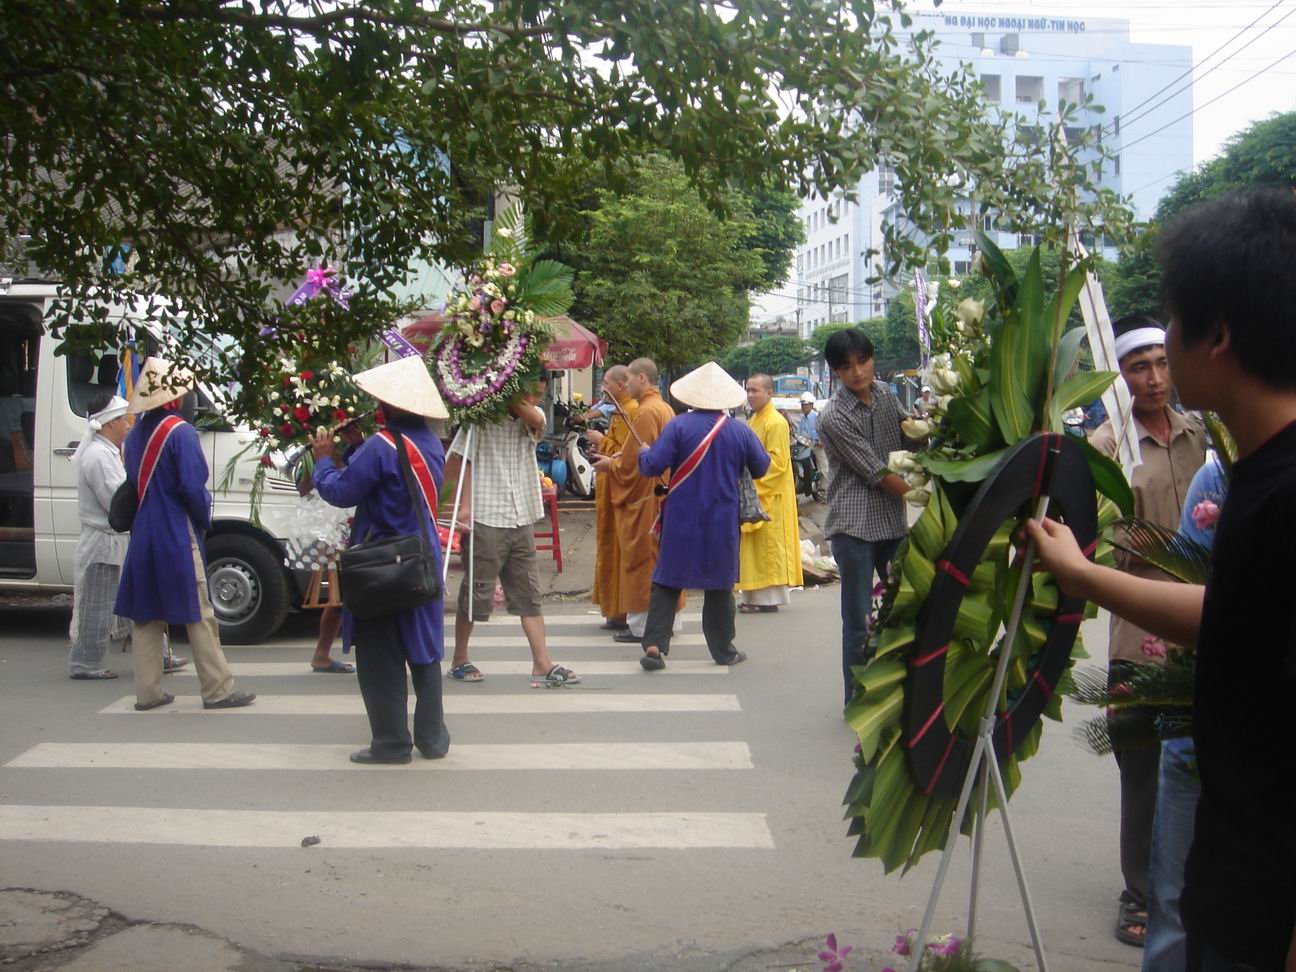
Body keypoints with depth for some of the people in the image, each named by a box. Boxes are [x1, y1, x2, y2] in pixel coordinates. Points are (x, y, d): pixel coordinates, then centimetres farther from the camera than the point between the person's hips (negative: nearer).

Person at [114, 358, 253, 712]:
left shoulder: (135, 435, 10)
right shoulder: (180, 432, -13)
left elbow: (133, 484, 15)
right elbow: (193, 486, -16)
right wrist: (205, 522, -1)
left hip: (143, 537, 7)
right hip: (178, 538, -7)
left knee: (146, 616, 11)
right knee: (199, 615, -1)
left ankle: (148, 692, 15)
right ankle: (217, 690, 3)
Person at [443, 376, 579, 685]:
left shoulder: (533, 418, 9)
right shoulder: (481, 419, -6)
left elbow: (534, 419, -17)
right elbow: (451, 467, -5)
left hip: (522, 520, 6)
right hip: (487, 520, -5)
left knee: (529, 593, 7)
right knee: (477, 593, 4)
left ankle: (542, 663, 10)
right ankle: (459, 660, 19)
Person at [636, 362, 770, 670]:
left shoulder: (678, 426, -10)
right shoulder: (740, 431, -3)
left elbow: (652, 466, -14)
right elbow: (762, 467, 9)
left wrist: (644, 454, 9)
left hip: (681, 519, -1)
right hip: (722, 521, 1)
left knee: (668, 580, 7)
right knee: (719, 583, 13)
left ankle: (655, 645, -1)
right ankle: (723, 650, 19)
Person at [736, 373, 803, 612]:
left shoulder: (775, 423, -13)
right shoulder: (754, 421, 15)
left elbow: (777, 461, -19)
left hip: (770, 495, -9)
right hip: (754, 493, 9)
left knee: (768, 546, -5)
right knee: (754, 547, 10)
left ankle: (769, 598, 0)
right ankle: (756, 596, 16)